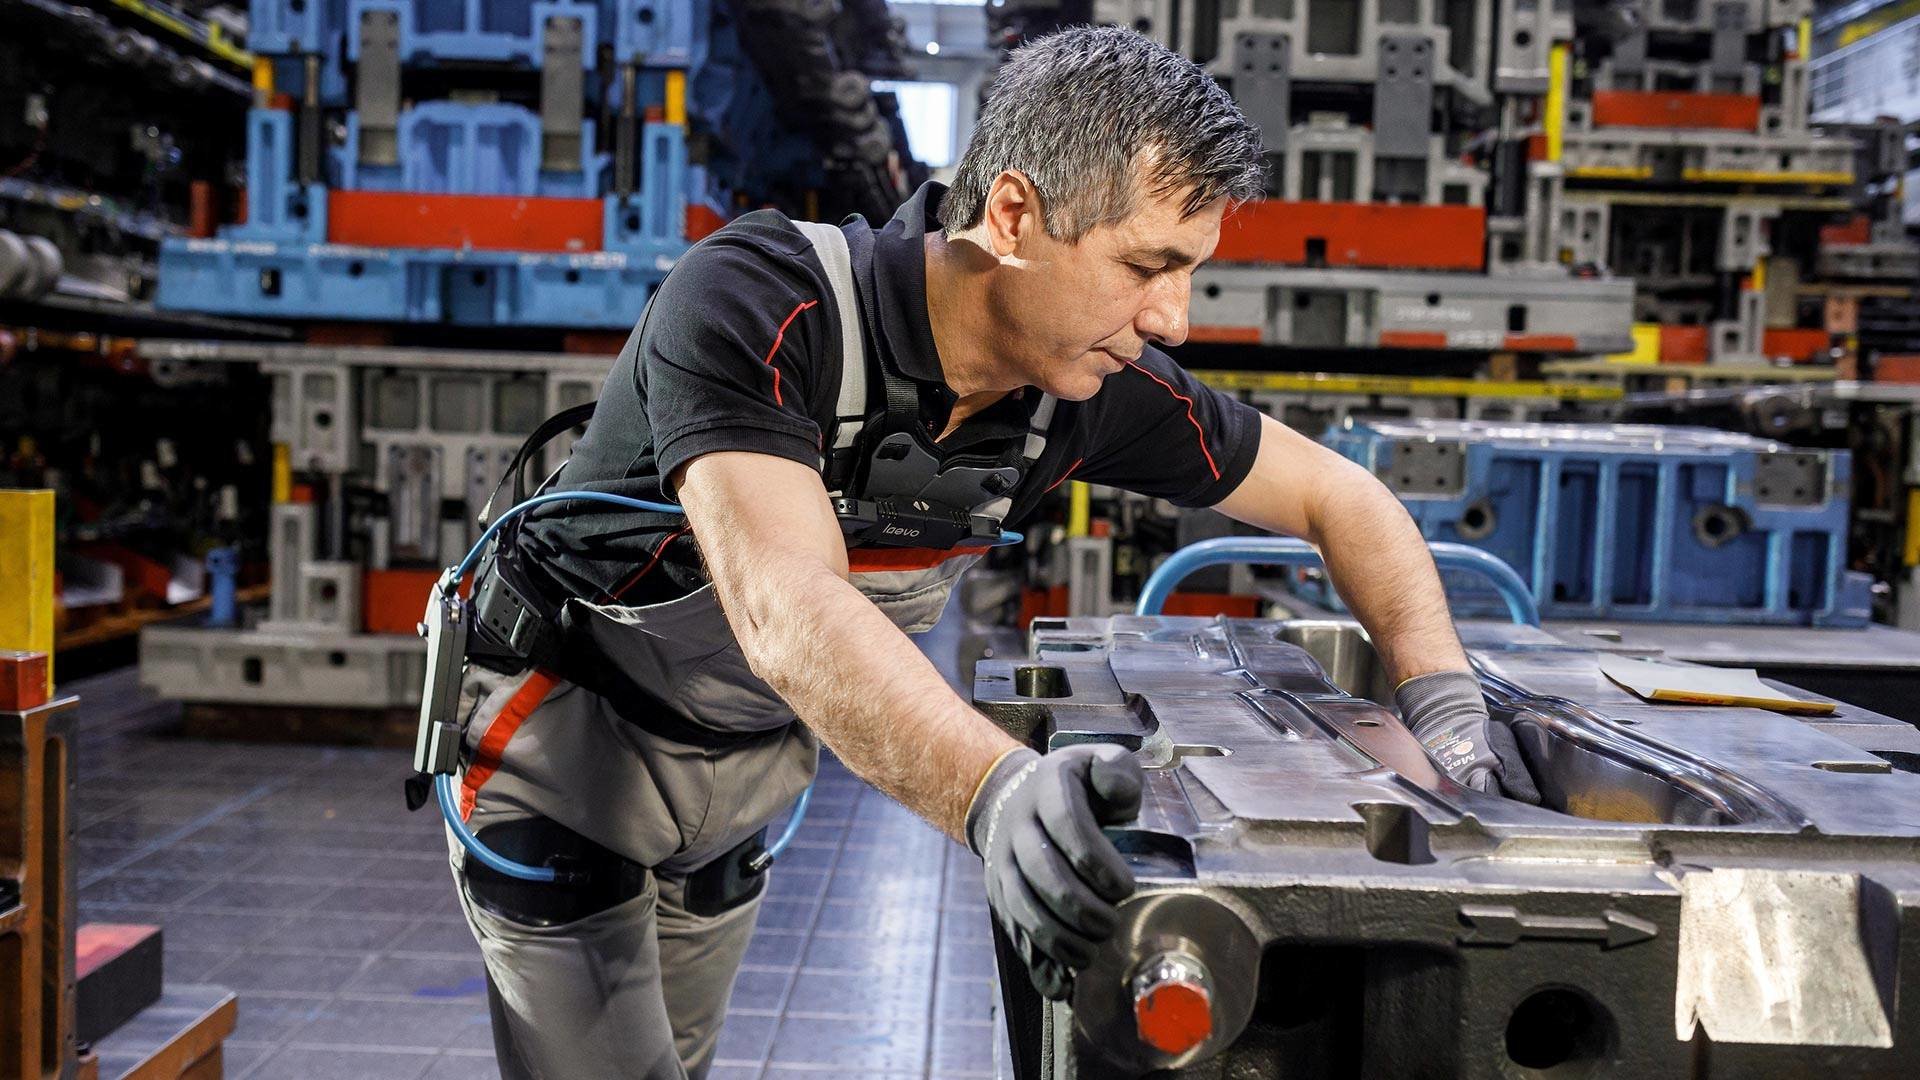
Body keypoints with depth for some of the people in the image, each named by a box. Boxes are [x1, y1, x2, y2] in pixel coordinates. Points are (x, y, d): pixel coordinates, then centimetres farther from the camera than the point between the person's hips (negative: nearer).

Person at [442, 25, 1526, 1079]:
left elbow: (1333, 493, -5)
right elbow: (786, 607, -47)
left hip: (738, 792, 5)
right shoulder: (754, 304, -34)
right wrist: (996, 792, -62)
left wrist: (1446, 698, -20)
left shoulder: (1099, 387, -16)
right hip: (566, 750, -5)